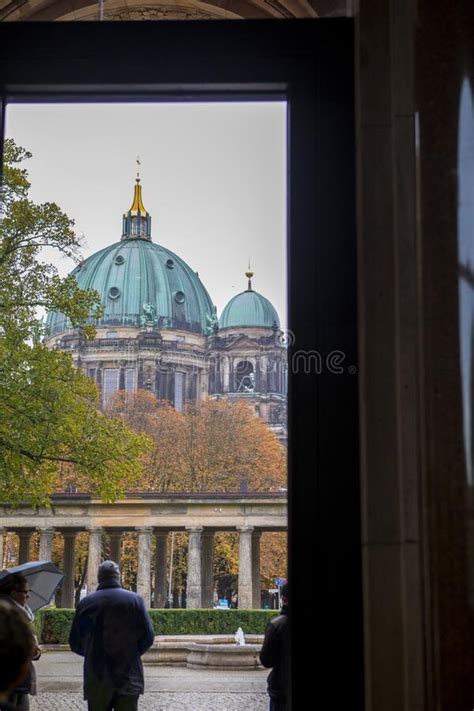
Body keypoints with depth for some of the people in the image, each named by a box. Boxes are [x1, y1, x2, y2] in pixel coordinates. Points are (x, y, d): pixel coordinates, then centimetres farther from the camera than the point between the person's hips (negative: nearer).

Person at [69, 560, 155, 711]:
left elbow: (75, 643, 4)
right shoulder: (135, 600, -2)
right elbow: (148, 637, -4)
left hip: (97, 680, 1)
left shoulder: (86, 603, 0)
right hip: (128, 677, -1)